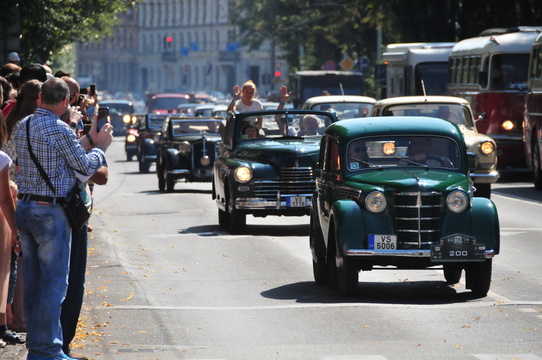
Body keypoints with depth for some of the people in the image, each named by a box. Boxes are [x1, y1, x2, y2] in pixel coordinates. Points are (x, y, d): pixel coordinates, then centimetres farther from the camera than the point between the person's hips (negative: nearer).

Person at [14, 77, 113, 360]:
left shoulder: (23, 126, 9)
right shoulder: (59, 129, -16)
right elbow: (87, 166, -7)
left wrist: (89, 140, 21)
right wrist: (102, 146, 10)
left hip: (25, 208, 8)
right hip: (50, 211, -8)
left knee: (33, 281, 12)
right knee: (54, 282, -4)